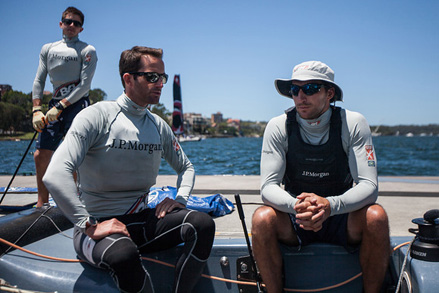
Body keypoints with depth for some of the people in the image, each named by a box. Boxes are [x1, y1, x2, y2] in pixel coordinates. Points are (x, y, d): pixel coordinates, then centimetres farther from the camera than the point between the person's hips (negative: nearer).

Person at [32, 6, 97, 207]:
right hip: (54, 107, 5)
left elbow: (84, 85, -8)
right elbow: (39, 81, 12)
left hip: (77, 104, -5)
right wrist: (36, 110, -1)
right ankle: (42, 204, 14)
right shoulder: (48, 49, 17)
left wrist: (60, 107, -15)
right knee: (40, 155, 2)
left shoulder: (87, 51, 2)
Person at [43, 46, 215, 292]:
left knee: (203, 223, -19)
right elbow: (55, 175, -23)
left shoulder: (159, 126, 8)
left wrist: (180, 199, 2)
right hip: (98, 225, -5)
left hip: (142, 221, 6)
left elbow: (186, 167, 23)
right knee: (124, 254, -39)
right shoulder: (97, 116, -11)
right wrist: (89, 226, -27)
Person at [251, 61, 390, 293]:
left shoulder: (353, 124, -11)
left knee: (376, 216, -30)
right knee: (262, 219, -29)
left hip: (343, 216, 0)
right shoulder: (279, 126, -10)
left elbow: (369, 186, -17)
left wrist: (330, 205, -38)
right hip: (295, 222, 0)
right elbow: (268, 187, -15)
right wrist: (296, 206, -38)